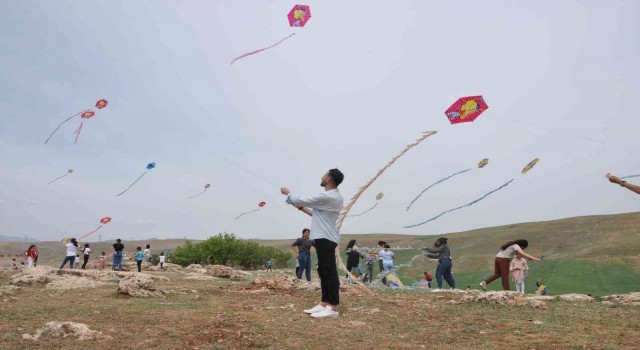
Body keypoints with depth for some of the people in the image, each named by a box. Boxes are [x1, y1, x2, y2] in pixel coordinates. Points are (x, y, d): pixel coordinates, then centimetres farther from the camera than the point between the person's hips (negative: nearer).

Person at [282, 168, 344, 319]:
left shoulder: (327, 197, -18)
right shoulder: (334, 197, 16)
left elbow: (302, 200, -10)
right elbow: (318, 213, 25)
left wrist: (287, 193, 7)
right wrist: (301, 208, 21)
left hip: (325, 239, -11)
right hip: (324, 238, 11)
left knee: (330, 272, -9)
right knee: (323, 272, 12)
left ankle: (333, 308, -8)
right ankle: (324, 304, 17)